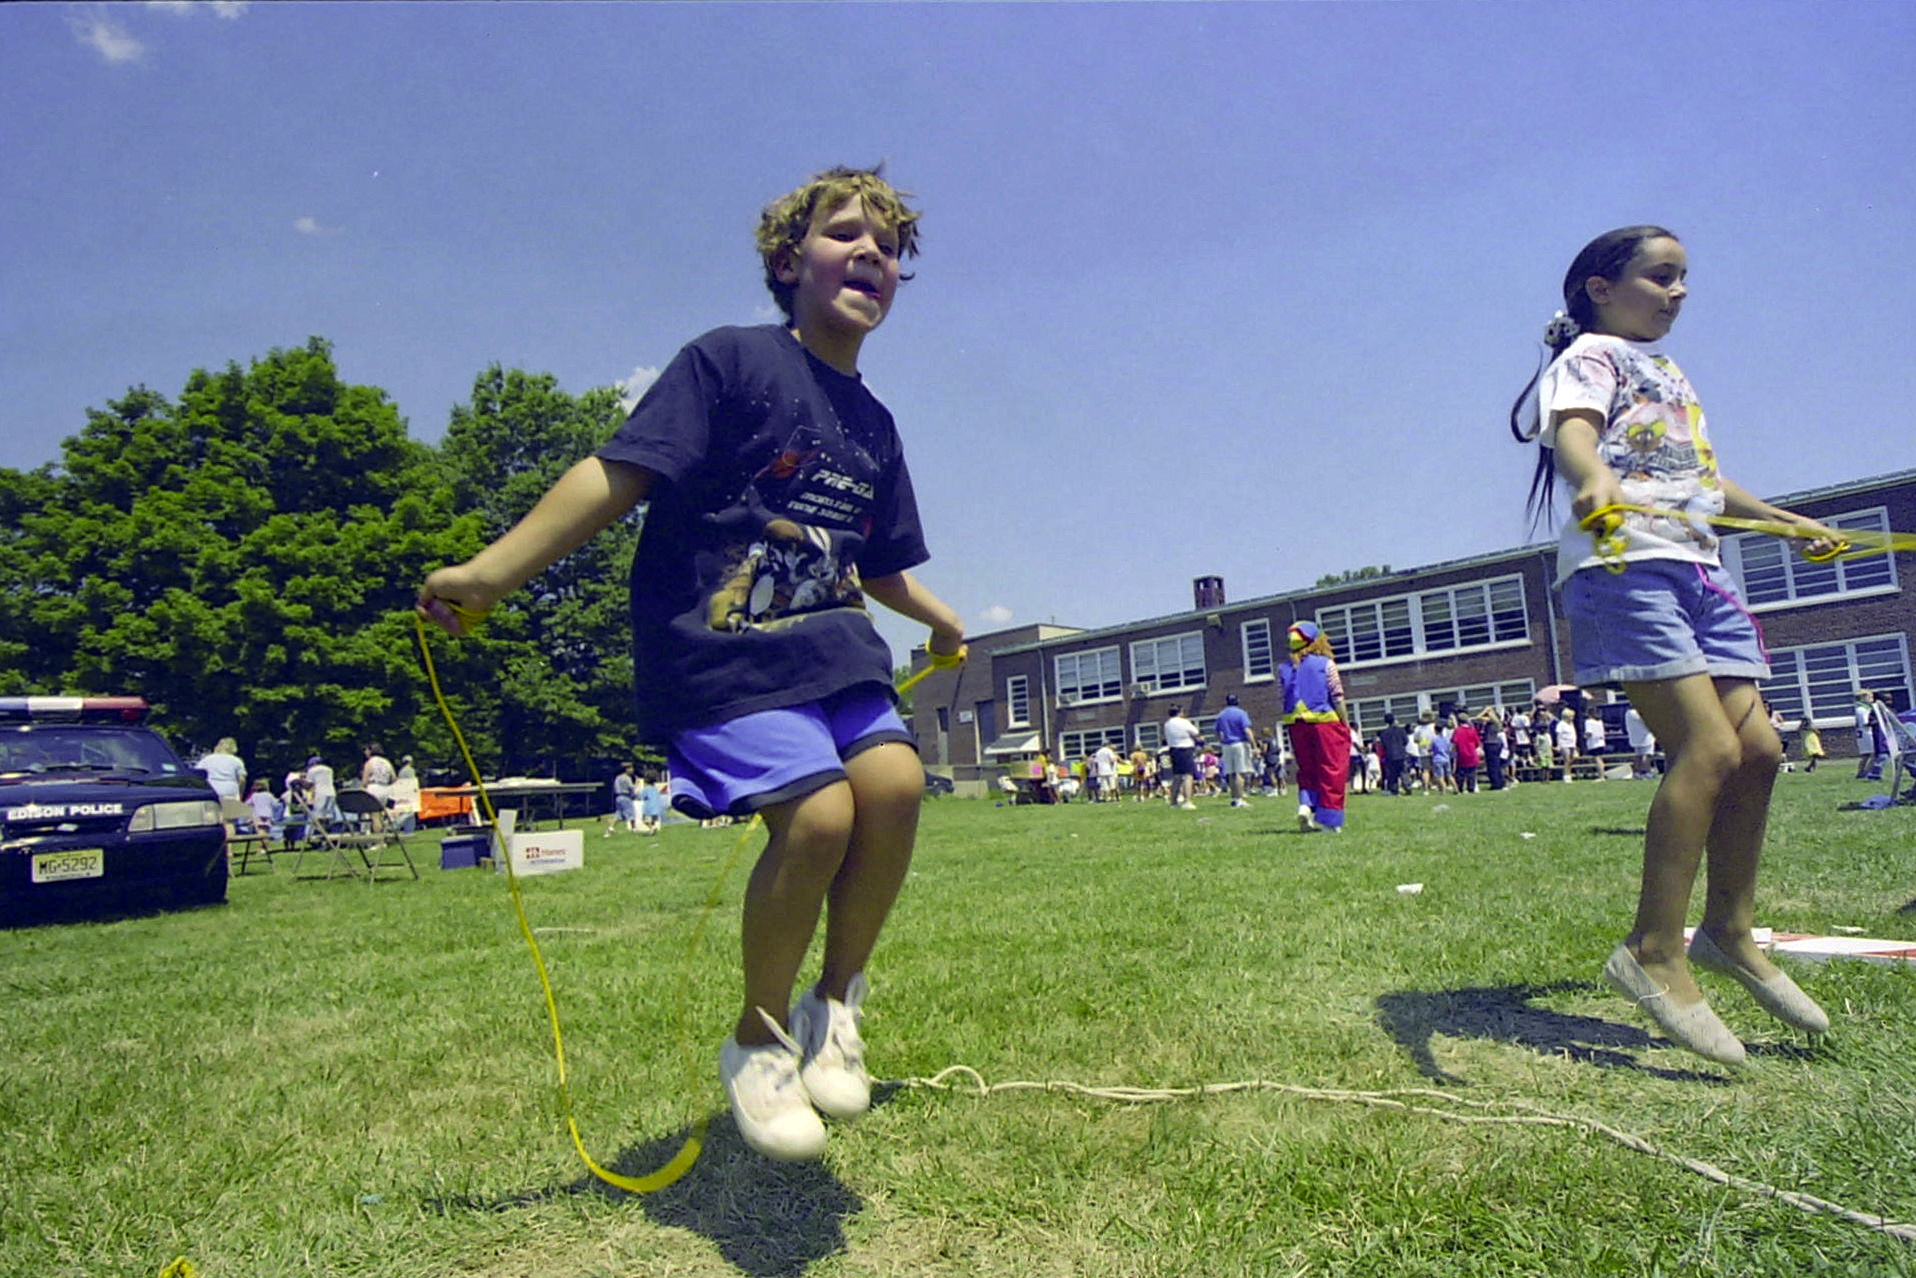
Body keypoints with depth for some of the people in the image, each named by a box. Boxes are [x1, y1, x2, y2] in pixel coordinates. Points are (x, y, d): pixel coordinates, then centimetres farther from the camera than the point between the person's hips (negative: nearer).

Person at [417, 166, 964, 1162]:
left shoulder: (874, 425, 16)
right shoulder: (729, 362, -4)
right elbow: (618, 474, -11)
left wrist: (939, 623, 38)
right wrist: (492, 572, -17)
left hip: (829, 646, 6)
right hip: (719, 653, -6)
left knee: (895, 780, -19)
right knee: (819, 814, -23)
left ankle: (836, 1005, 5)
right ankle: (758, 1040, 4)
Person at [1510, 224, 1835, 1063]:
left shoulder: (1672, 377, 28)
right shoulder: (1591, 356, 0)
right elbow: (1573, 432, -23)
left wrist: (1792, 523, 46)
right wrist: (1596, 481, -45)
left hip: (1697, 572, 9)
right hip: (1626, 569, -9)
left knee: (1756, 747, 4)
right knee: (1708, 748, -18)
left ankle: (1729, 931, 20)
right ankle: (1653, 955, -13)